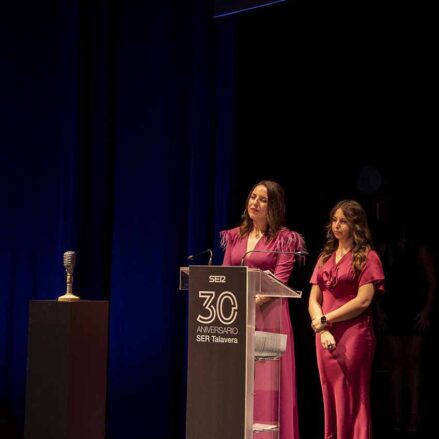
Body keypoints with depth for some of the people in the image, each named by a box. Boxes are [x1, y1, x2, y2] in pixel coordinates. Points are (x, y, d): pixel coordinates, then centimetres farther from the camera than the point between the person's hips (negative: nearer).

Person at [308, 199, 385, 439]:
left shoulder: (367, 257, -1)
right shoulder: (325, 257, 16)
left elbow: (363, 301, -11)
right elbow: (314, 300, 11)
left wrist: (326, 319, -8)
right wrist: (322, 329, -6)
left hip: (354, 335, -5)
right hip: (325, 337, 5)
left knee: (351, 401, -4)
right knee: (330, 399, 6)